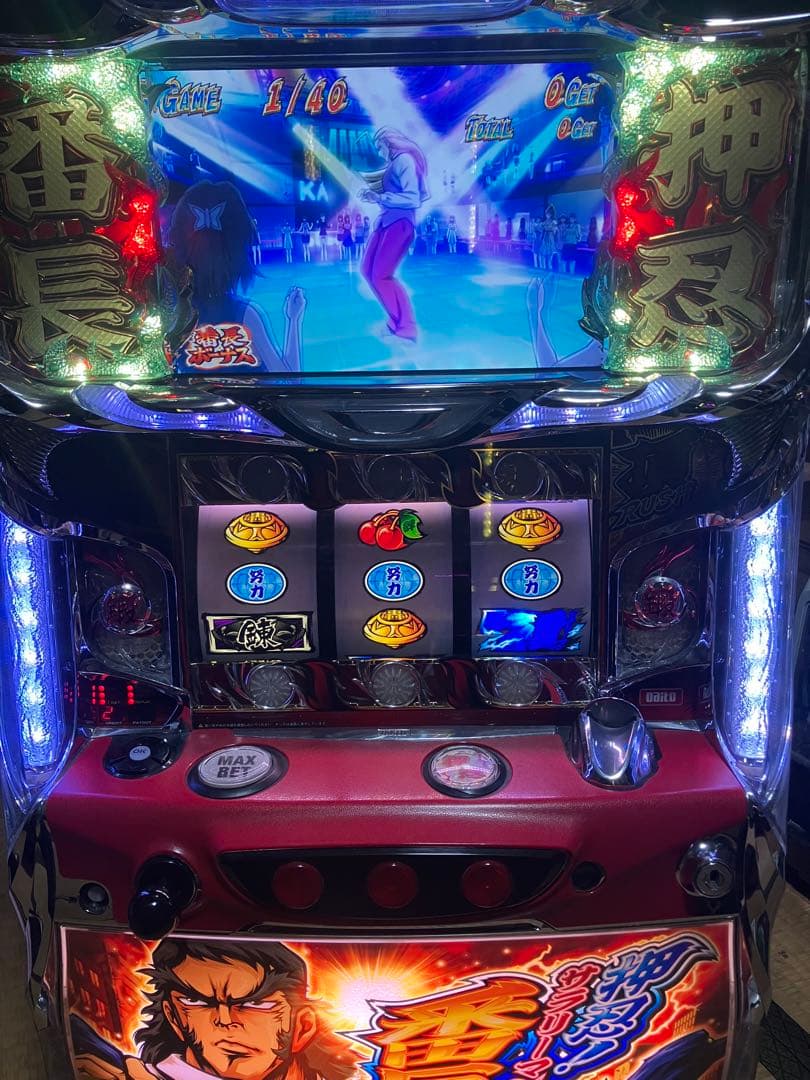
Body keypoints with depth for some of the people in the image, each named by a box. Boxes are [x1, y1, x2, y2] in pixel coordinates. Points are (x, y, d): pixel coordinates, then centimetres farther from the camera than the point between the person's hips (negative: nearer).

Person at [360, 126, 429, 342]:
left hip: (400, 222, -10)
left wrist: (380, 198, -19)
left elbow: (412, 199, -18)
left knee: (381, 275, -15)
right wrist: (372, 195, 6)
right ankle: (396, 320, 16)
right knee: (369, 271, 12)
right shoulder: (394, 163, 18)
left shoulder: (405, 160, -10)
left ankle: (407, 329, -11)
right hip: (386, 221, 10)